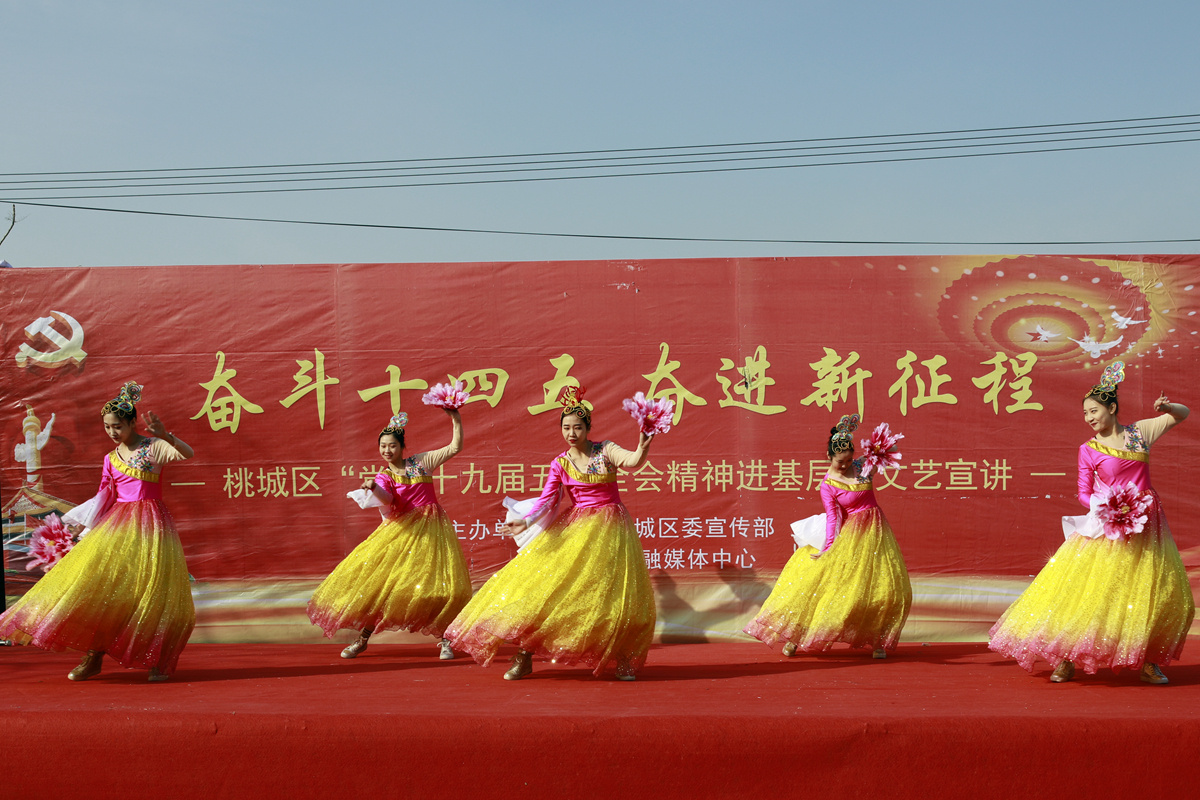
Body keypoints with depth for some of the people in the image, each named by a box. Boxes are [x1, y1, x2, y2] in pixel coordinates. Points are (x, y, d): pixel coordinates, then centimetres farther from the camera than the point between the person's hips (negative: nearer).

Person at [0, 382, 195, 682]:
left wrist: (165, 435, -35)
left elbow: (188, 453, -21)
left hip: (150, 524, -5)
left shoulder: (153, 447, -3)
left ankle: (159, 661, 8)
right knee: (102, 584, -2)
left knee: (153, 591, -4)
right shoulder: (111, 459, 13)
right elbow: (105, 497, 18)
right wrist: (84, 520, 12)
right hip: (117, 524, 5)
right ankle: (93, 658, 6)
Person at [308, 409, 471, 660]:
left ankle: (444, 640, 8)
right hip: (402, 531, 0)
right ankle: (363, 637, 9)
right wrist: (373, 488, -39)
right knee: (378, 581, -4)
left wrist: (456, 419, -1)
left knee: (440, 587, -7)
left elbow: (455, 448, 7)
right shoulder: (384, 477, 4)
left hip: (431, 530, 0)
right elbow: (387, 499, -18)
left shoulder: (422, 462, 7)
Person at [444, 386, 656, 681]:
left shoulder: (605, 451, -1)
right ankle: (524, 656, 1)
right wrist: (526, 521, -23)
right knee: (544, 585, -6)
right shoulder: (560, 464, 2)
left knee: (616, 594, -5)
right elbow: (547, 500, -6)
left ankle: (623, 660, 10)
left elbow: (632, 461, -20)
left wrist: (643, 448, -42)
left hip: (610, 529, -1)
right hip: (573, 530, 1)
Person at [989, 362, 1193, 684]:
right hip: (1108, 527, -3)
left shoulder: (1140, 432, 5)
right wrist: (1103, 506, -19)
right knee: (1084, 591, -8)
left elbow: (1183, 414, 17)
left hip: (1147, 525, 3)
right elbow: (1084, 493, 0)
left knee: (1154, 594, 5)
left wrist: (1166, 406, -4)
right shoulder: (1089, 450, -1)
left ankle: (1147, 660, 19)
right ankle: (1067, 659, 2)